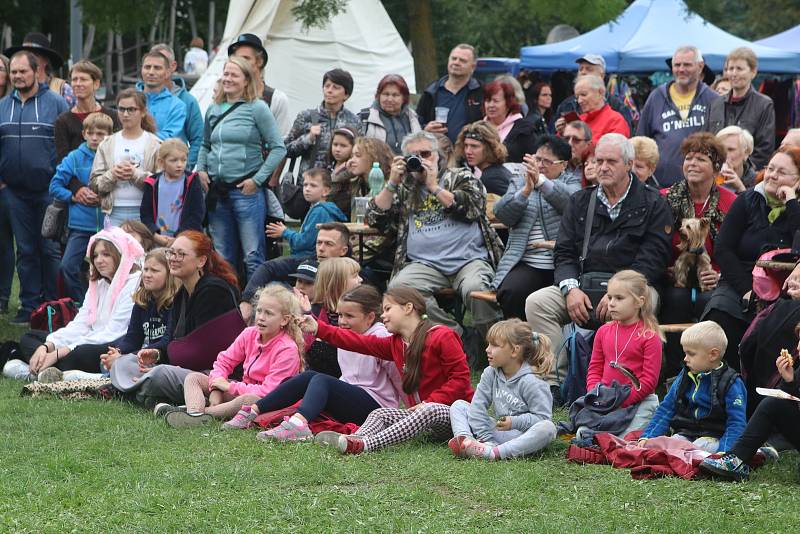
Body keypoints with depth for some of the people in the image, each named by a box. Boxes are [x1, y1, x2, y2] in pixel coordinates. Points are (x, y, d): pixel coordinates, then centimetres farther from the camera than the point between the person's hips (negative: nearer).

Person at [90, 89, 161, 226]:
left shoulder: (155, 144, 2)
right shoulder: (107, 144, 13)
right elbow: (94, 184, 8)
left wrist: (136, 174, -16)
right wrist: (112, 175, -10)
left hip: (144, 212, -2)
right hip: (114, 213, 2)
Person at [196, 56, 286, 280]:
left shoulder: (257, 108, -4)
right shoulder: (213, 110, 12)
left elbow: (278, 148, -6)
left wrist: (257, 179, -11)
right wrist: (201, 170, 8)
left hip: (246, 190, -6)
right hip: (217, 191, 6)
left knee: (253, 256, -7)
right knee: (222, 256, 13)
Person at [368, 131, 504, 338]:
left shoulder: (461, 178, 15)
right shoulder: (404, 190, 21)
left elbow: (471, 209, -4)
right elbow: (375, 219, 15)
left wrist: (434, 187, -1)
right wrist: (392, 183, 6)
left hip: (468, 259, -2)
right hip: (425, 264, 2)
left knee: (475, 288, -36)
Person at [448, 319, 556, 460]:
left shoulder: (530, 382, -15)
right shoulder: (490, 374, 2)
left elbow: (542, 417, -17)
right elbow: (478, 406, -2)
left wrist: (514, 422, -27)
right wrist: (486, 438, -12)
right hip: (498, 431, 6)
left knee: (548, 428, -38)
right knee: (459, 405, 3)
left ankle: (495, 453, -51)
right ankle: (465, 440, -30)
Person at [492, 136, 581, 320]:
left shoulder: (571, 182, 15)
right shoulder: (519, 183, 21)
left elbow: (570, 200, -10)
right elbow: (502, 213, 3)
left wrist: (541, 180, -26)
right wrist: (526, 190, -13)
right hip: (526, 264, 1)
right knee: (511, 293, -28)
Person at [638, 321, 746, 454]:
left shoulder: (732, 384, -6)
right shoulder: (684, 377, 14)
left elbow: (736, 423, -10)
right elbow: (666, 409, 18)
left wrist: (722, 453, -24)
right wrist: (647, 437, 7)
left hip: (712, 438, -5)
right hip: (684, 434, 5)